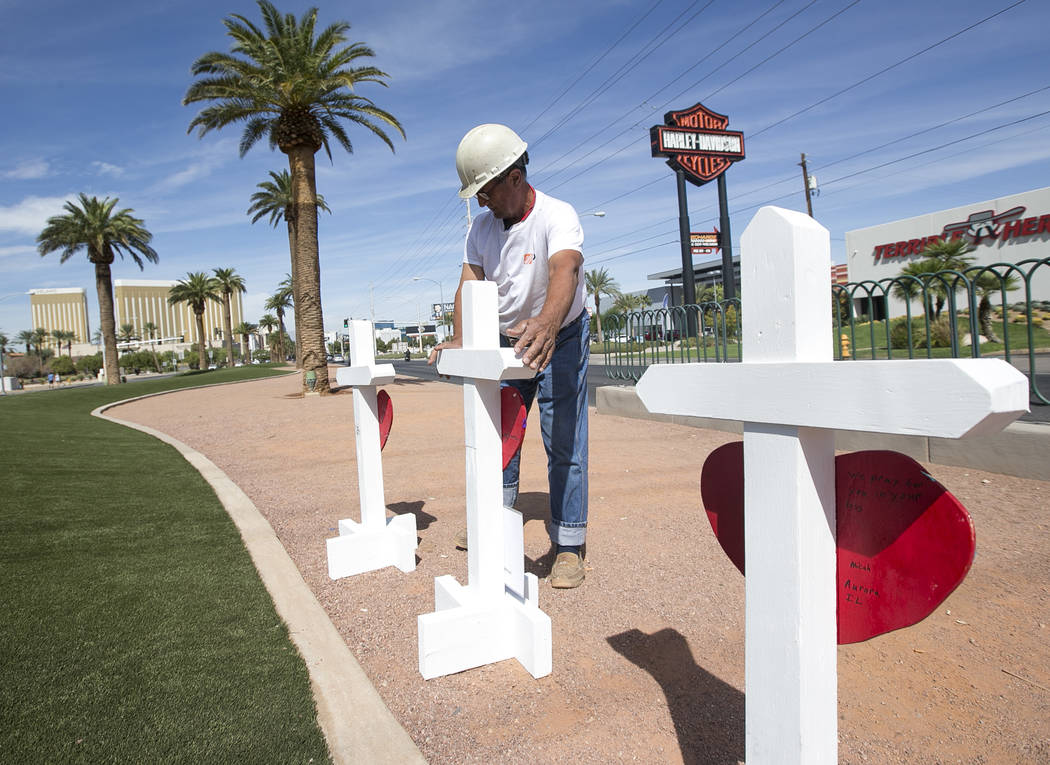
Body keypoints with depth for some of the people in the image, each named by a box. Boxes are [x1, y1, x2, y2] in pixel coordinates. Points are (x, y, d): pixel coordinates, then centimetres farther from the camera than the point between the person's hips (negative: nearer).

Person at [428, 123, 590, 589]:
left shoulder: (557, 216, -26)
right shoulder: (482, 227, -6)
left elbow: (565, 270, -46)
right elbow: (470, 283, -12)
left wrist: (546, 325, -66)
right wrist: (459, 340, -30)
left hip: (560, 339, -6)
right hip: (508, 341, 6)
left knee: (563, 440, -7)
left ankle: (568, 545, 5)